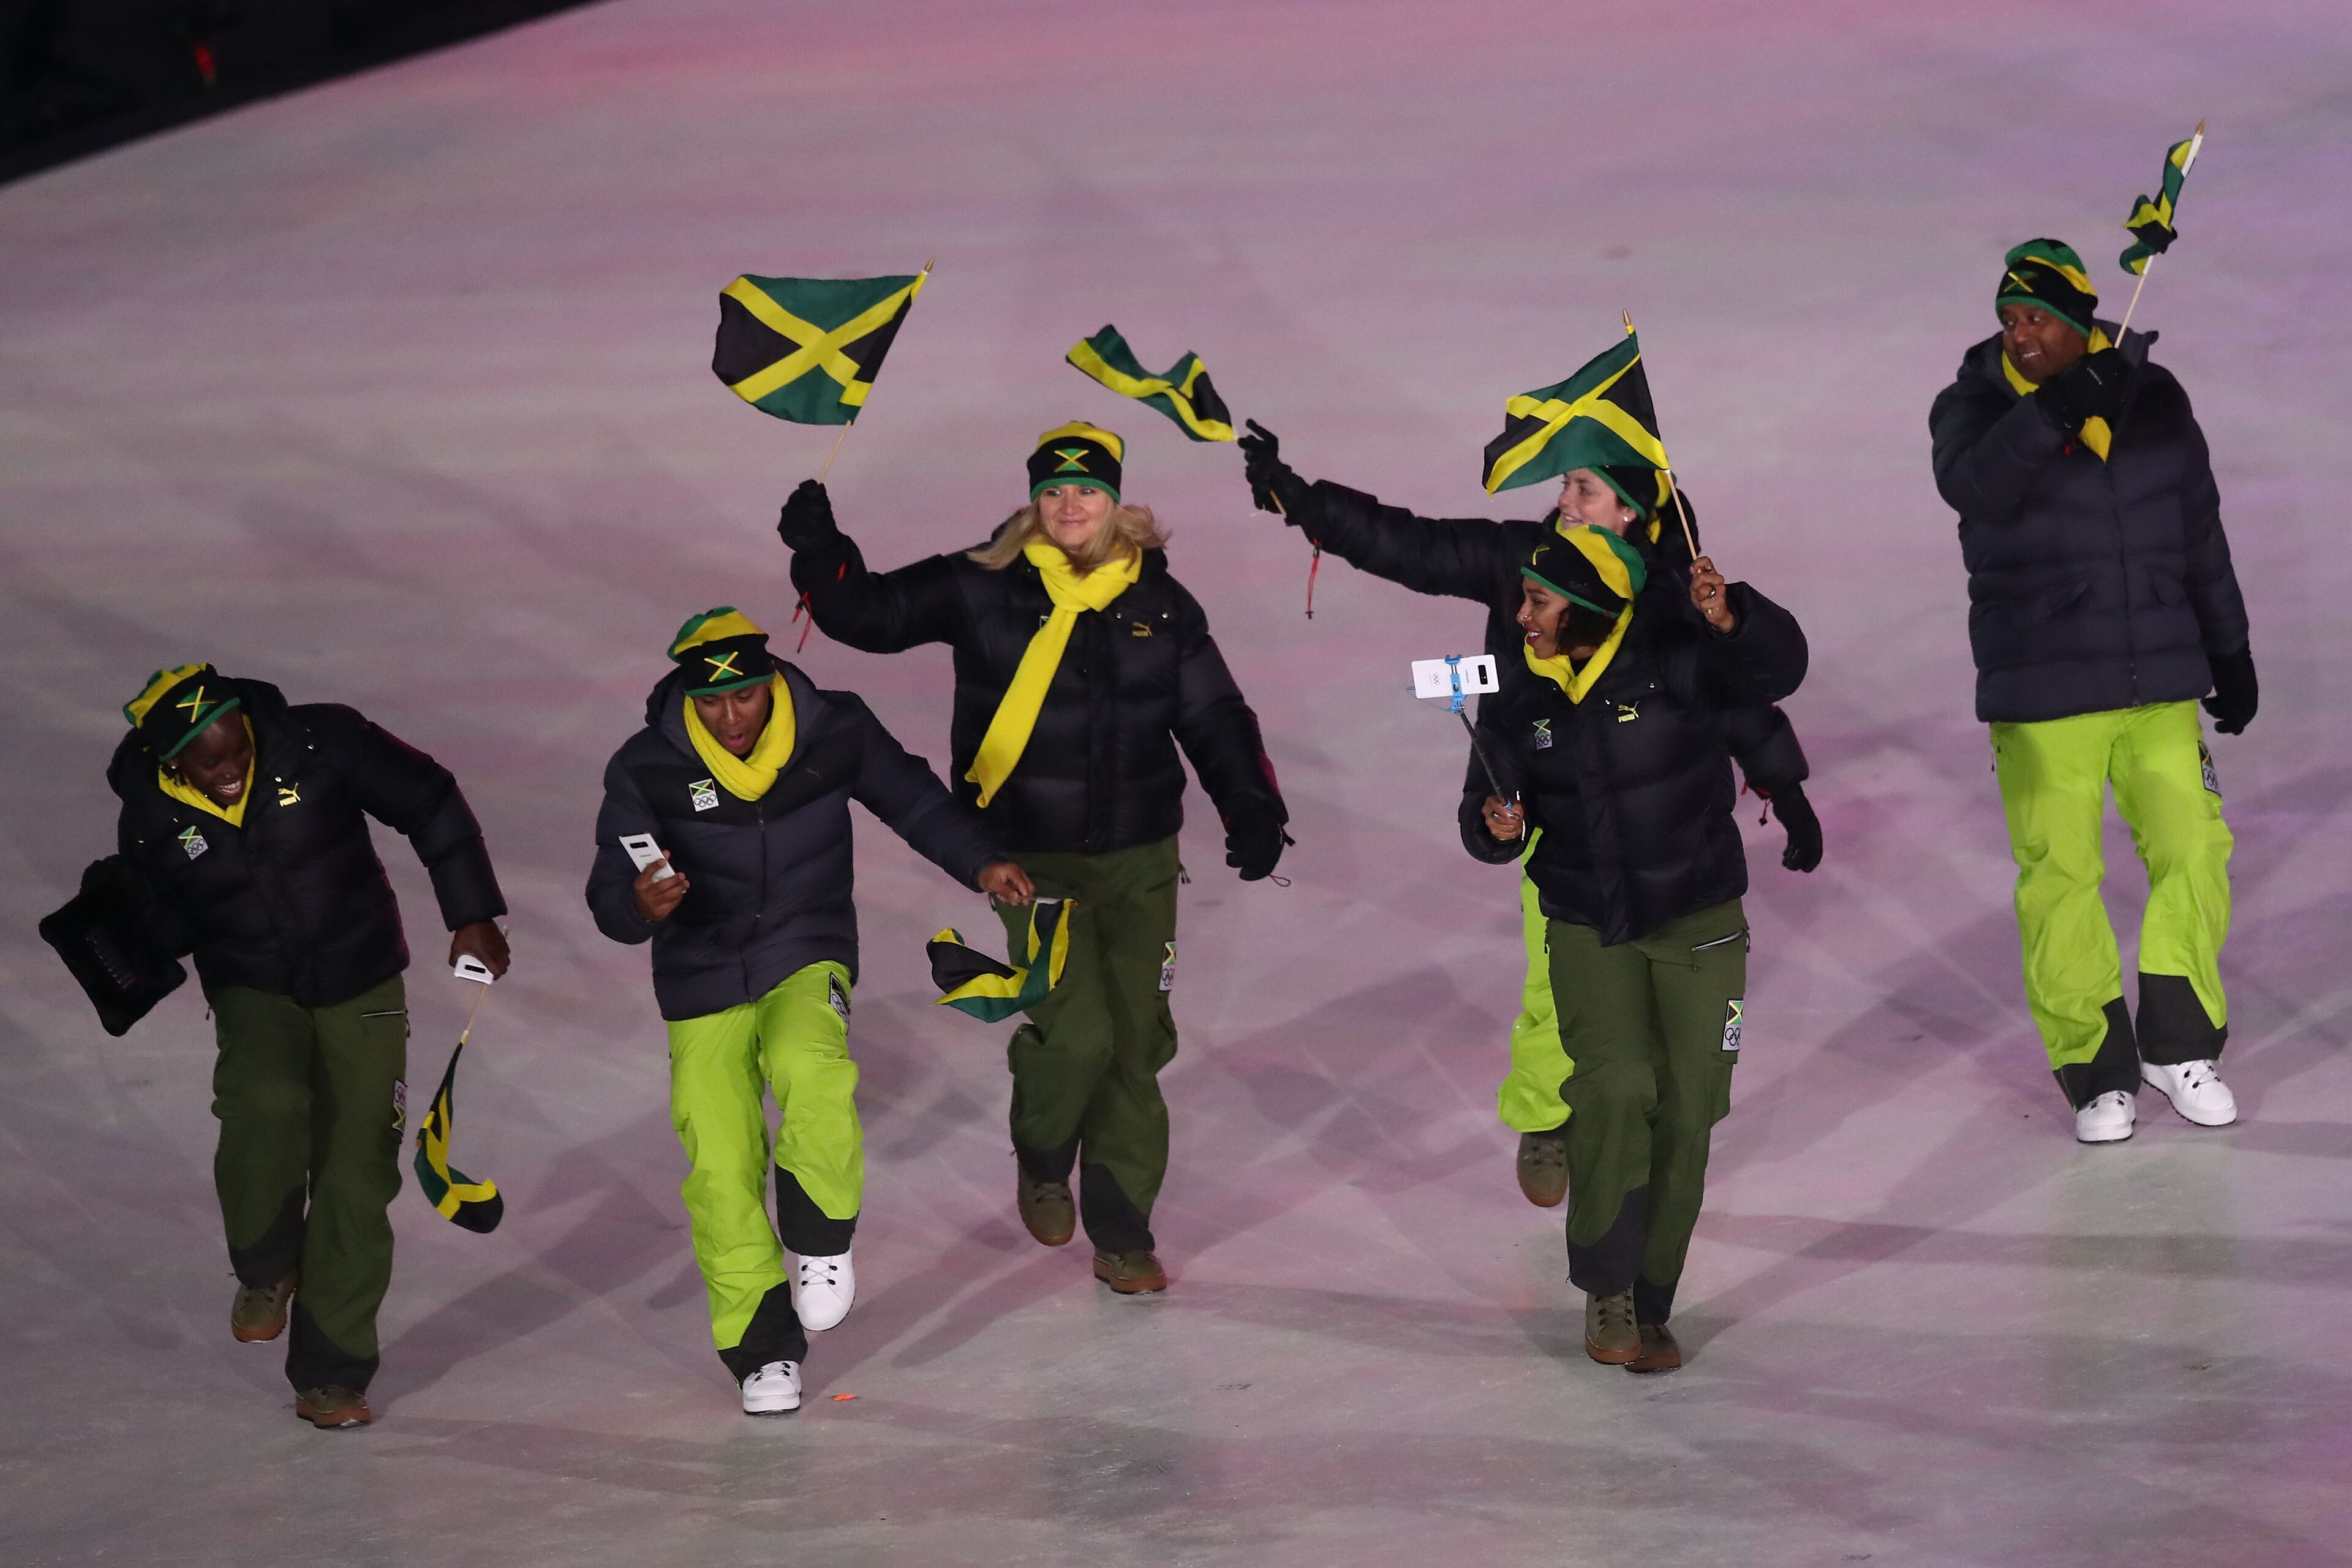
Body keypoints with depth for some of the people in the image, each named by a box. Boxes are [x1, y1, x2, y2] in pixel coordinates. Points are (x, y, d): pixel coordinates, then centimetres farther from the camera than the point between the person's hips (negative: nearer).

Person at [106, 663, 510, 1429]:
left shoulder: (320, 743, -18)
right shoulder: (152, 824, -12)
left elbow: (432, 805, -5)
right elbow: (165, 935, 9)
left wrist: (472, 916, -5)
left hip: (361, 991, 1)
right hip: (254, 995, 0)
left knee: (356, 1176, -2)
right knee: (266, 1107, -32)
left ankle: (331, 1374, 10)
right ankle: (267, 1271, -3)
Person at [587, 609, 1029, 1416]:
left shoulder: (836, 731, -10)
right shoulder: (646, 770, -13)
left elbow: (910, 798, 9)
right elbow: (610, 899, -13)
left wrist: (979, 863, -1)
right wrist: (640, 905, -36)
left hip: (807, 958, -1)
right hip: (703, 983, 1)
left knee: (811, 1070, -32)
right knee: (721, 1167, -4)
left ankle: (821, 1237, -8)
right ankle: (763, 1346, 11)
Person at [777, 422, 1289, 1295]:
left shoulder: (1161, 603, 4)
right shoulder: (984, 590, -3)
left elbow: (1215, 717, 10)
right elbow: (872, 614, 3)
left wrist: (1252, 810, -3)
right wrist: (820, 553, -14)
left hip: (1140, 861, 3)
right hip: (1034, 859, -3)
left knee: (1136, 1045, 5)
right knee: (1076, 1034, -15)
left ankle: (1121, 1233, 19)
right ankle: (1042, 1159, 18)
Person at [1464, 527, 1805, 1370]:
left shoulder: (1673, 656, -13)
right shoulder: (1517, 694, -1)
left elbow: (1778, 669, -28)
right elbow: (1485, 810, 8)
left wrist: (1730, 620, -47)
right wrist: (1494, 826, -16)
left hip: (1697, 922, -1)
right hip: (1587, 929, 1)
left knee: (1685, 1114, 1)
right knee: (1616, 1086, -19)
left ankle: (1649, 1308, 17)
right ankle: (1605, 1288, -4)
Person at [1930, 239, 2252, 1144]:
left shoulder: (2154, 399, 6)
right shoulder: (1976, 409, -3)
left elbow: (2199, 529, 16)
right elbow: (1970, 484, -27)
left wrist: (2230, 651, 20)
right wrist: (2055, 410, -37)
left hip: (2161, 686, 3)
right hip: (2041, 697, -2)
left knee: (2192, 853, -2)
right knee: (2060, 878, -1)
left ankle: (2179, 1045, 16)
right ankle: (2095, 1070, 12)